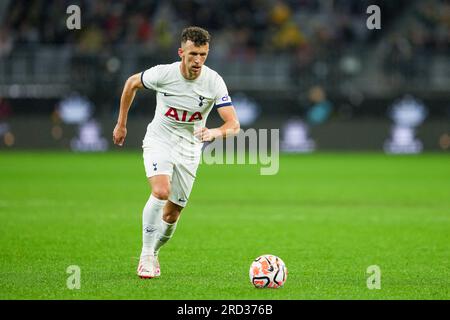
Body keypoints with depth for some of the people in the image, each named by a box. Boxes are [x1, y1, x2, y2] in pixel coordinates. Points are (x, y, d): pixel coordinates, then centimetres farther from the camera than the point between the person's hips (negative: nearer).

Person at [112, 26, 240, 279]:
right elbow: (132, 83, 4)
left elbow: (234, 125, -20)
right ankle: (146, 254, -17)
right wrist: (121, 124, 9)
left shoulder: (214, 82, -16)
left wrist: (214, 133, -42)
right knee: (161, 192, -28)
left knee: (172, 214, 5)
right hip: (159, 141, -2)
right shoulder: (163, 73, -17)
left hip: (189, 149, 2)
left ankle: (153, 253, 33)